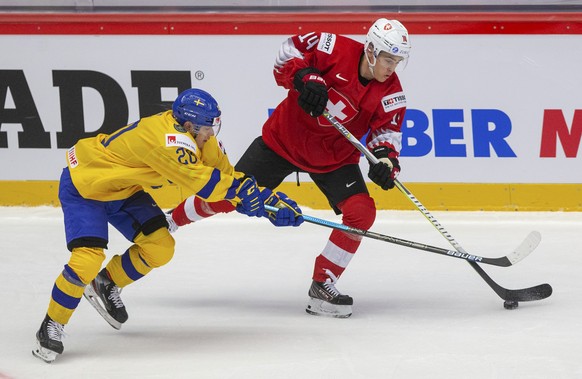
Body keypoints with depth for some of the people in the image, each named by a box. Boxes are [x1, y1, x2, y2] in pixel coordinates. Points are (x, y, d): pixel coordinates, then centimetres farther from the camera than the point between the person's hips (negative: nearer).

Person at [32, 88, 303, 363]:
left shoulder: (195, 133, -6)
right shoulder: (168, 137, -34)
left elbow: (225, 173, 1)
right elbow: (198, 180, -35)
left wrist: (268, 200, -5)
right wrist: (241, 189, -25)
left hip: (122, 187, 9)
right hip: (82, 184, -9)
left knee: (159, 247, 1)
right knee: (87, 260, -22)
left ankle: (105, 286, 25)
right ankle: (51, 327, -3)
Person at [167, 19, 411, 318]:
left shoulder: (390, 92, -14)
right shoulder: (338, 50, -23)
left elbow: (388, 128, -11)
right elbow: (293, 48, -15)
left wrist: (386, 158, -32)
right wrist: (305, 77, -33)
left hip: (334, 157, 3)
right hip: (284, 137, -3)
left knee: (361, 213, -16)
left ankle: (322, 285, -2)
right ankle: (170, 221, 28)